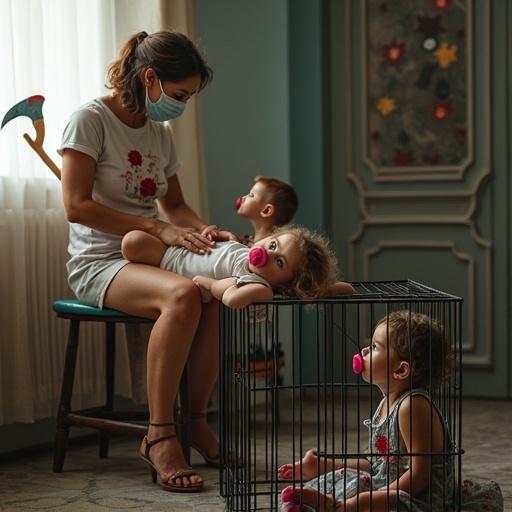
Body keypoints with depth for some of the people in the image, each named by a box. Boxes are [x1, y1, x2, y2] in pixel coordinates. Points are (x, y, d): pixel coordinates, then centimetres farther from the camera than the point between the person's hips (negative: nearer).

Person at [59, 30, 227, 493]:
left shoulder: (162, 133, 15)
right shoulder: (91, 120, -7)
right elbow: (77, 206, -17)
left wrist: (201, 229, -1)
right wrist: (159, 229, -22)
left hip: (148, 259, 6)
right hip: (98, 263, -6)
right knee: (182, 294, -37)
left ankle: (196, 421, -12)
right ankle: (160, 437, -30)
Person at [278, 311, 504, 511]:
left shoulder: (413, 406, -18)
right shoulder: (387, 404, 13)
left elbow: (420, 474, -22)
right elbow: (377, 465, 22)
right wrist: (325, 466, 18)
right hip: (388, 490, 11)